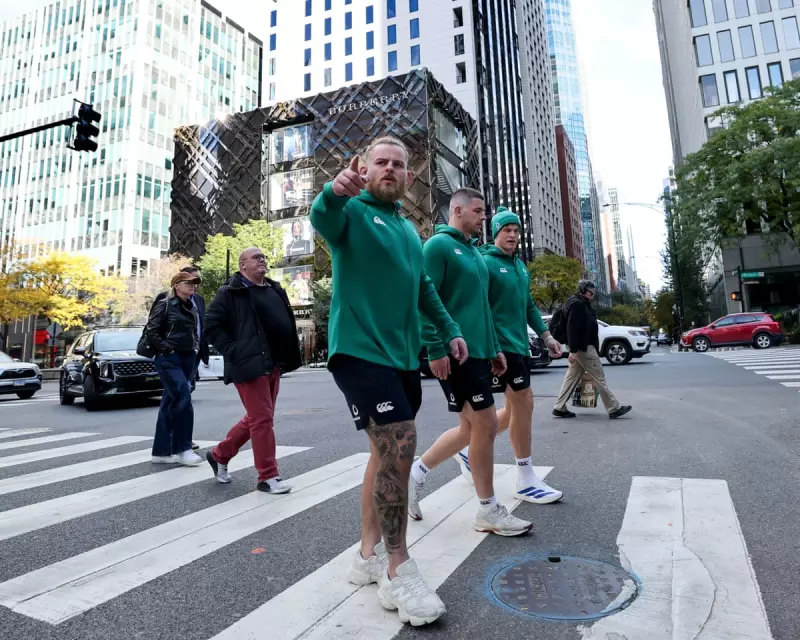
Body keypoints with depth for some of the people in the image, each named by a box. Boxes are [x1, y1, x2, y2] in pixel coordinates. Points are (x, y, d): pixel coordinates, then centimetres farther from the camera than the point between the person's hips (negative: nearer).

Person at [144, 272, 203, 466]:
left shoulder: (192, 308, 15)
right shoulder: (164, 305, -5)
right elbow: (151, 333, -10)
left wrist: (195, 347, 10)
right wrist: (167, 349, -15)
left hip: (187, 359, 7)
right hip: (169, 359, -7)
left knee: (170, 403, 9)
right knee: (183, 398, -15)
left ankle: (161, 451, 15)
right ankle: (182, 449, -5)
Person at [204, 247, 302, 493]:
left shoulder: (274, 289, 16)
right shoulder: (230, 292, -5)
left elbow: (287, 322, 23)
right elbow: (212, 325, -8)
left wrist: (291, 353, 11)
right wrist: (233, 351, -14)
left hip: (273, 365, 8)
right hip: (250, 364, -8)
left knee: (256, 418, 16)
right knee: (263, 419, -5)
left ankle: (219, 455, 35)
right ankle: (268, 476, 7)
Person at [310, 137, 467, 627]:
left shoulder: (410, 230, 19)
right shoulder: (353, 211, -1)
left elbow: (424, 289, 25)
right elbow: (324, 220, -25)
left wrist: (451, 330, 18)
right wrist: (335, 192, -46)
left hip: (403, 355, 8)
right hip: (360, 349, -8)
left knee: (387, 452, 12)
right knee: (400, 445, -18)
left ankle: (370, 555, 27)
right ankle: (398, 569, 0)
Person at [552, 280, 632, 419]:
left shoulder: (582, 304, 20)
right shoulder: (577, 304, -14)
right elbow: (572, 328, -22)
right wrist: (573, 350, -25)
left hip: (582, 347, 11)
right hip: (583, 347, -11)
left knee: (572, 377, 9)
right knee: (599, 377, -5)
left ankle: (559, 408, 10)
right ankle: (614, 408, 2)